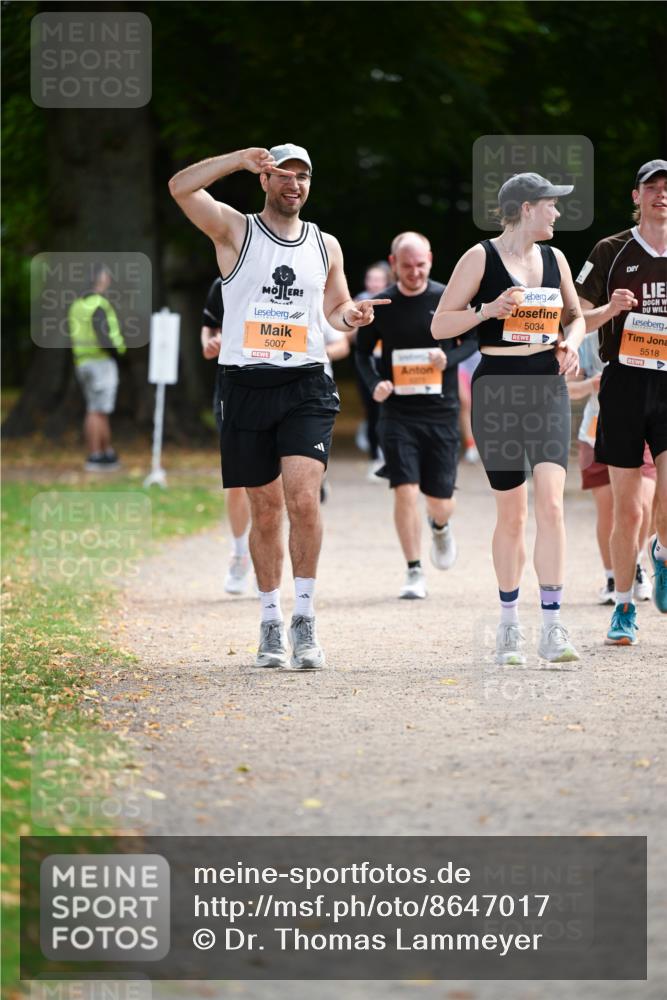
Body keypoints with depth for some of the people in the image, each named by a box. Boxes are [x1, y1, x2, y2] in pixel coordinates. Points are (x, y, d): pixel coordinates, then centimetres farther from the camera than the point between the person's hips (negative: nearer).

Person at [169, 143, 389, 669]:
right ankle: (272, 623, 16)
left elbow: (336, 307, 24)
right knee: (265, 509, 5)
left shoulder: (326, 246, 12)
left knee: (304, 499, -15)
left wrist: (351, 315, 1)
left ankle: (305, 616, -5)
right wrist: (239, 159, -19)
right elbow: (181, 187, -10)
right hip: (247, 386, -1)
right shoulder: (236, 230, 3)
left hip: (306, 387, 1)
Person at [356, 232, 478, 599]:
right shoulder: (380, 305, -1)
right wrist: (374, 383, -9)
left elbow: (474, 339, 8)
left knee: (440, 500, 4)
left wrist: (449, 357, -13)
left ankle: (440, 526, 42)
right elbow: (363, 352, 10)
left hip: (442, 412, 0)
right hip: (398, 413, 0)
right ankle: (414, 573, -2)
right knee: (405, 490, -13)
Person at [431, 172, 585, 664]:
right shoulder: (480, 258, -3)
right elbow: (440, 325, -4)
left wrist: (570, 343, 4)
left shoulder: (554, 259, 11)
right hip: (498, 391, -3)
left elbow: (576, 315, 25)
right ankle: (509, 622, 18)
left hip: (548, 390, 3)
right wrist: (489, 310, -18)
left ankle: (552, 627, -13)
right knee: (511, 515, 2)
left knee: (551, 504, -12)